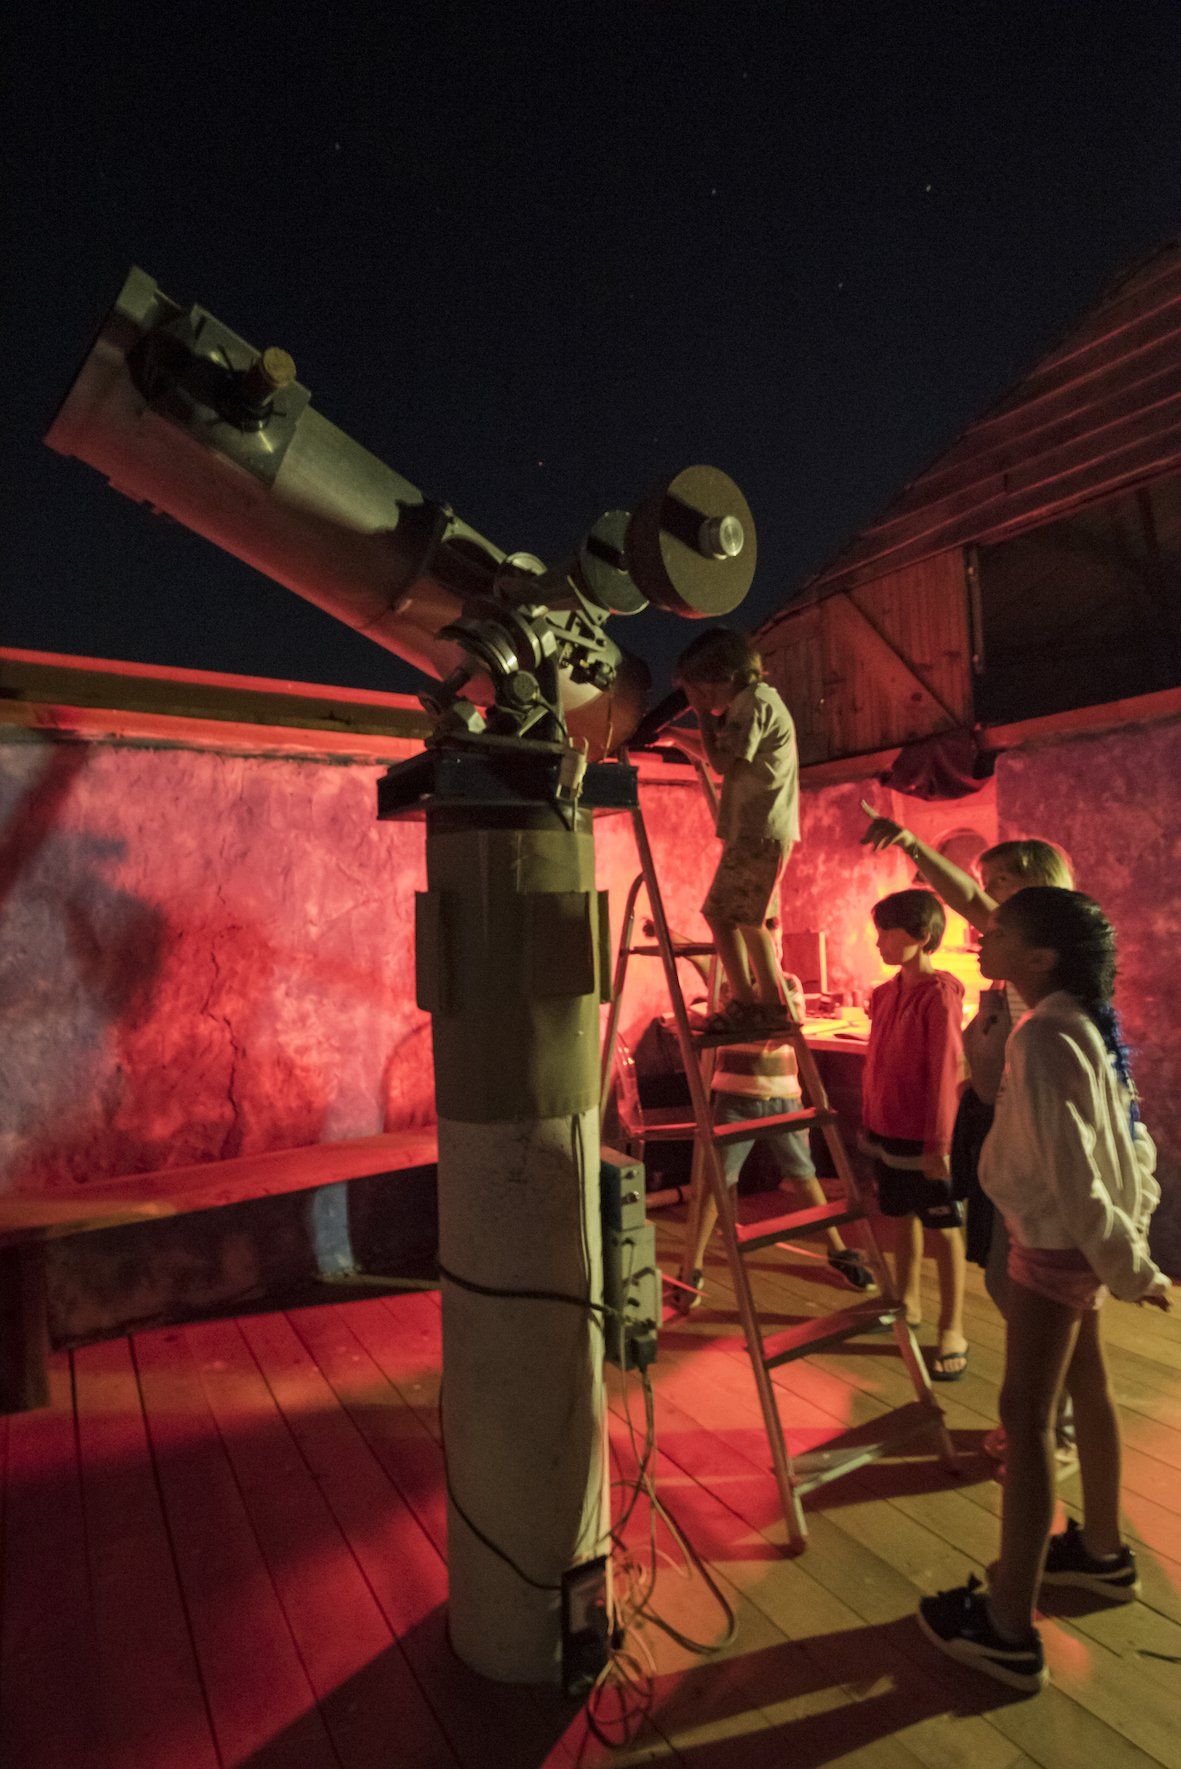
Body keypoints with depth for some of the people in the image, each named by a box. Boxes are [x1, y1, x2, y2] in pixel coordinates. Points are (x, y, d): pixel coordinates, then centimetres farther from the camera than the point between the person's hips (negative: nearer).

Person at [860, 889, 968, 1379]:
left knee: (944, 1229, 8)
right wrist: (868, 1123, 14)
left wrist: (938, 1143, -18)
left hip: (923, 1139, -7)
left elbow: (945, 1072, -18)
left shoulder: (939, 994, -17)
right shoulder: (886, 993, 5)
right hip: (887, 1131, 7)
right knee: (903, 1218, 20)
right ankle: (908, 1303, 37)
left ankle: (952, 1330, 21)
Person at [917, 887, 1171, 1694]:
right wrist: (1135, 1225, 16)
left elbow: (1073, 1175, -24)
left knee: (1026, 1413, 0)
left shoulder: (1043, 1038, -26)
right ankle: (1103, 1550, 44)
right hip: (1077, 1236, 9)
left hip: (1056, 1241, -9)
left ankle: (1008, 1629, 14)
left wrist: (1132, 1269, -13)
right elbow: (1124, 1135, 11)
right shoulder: (1083, 1020, 3)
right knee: (1085, 1383, 24)